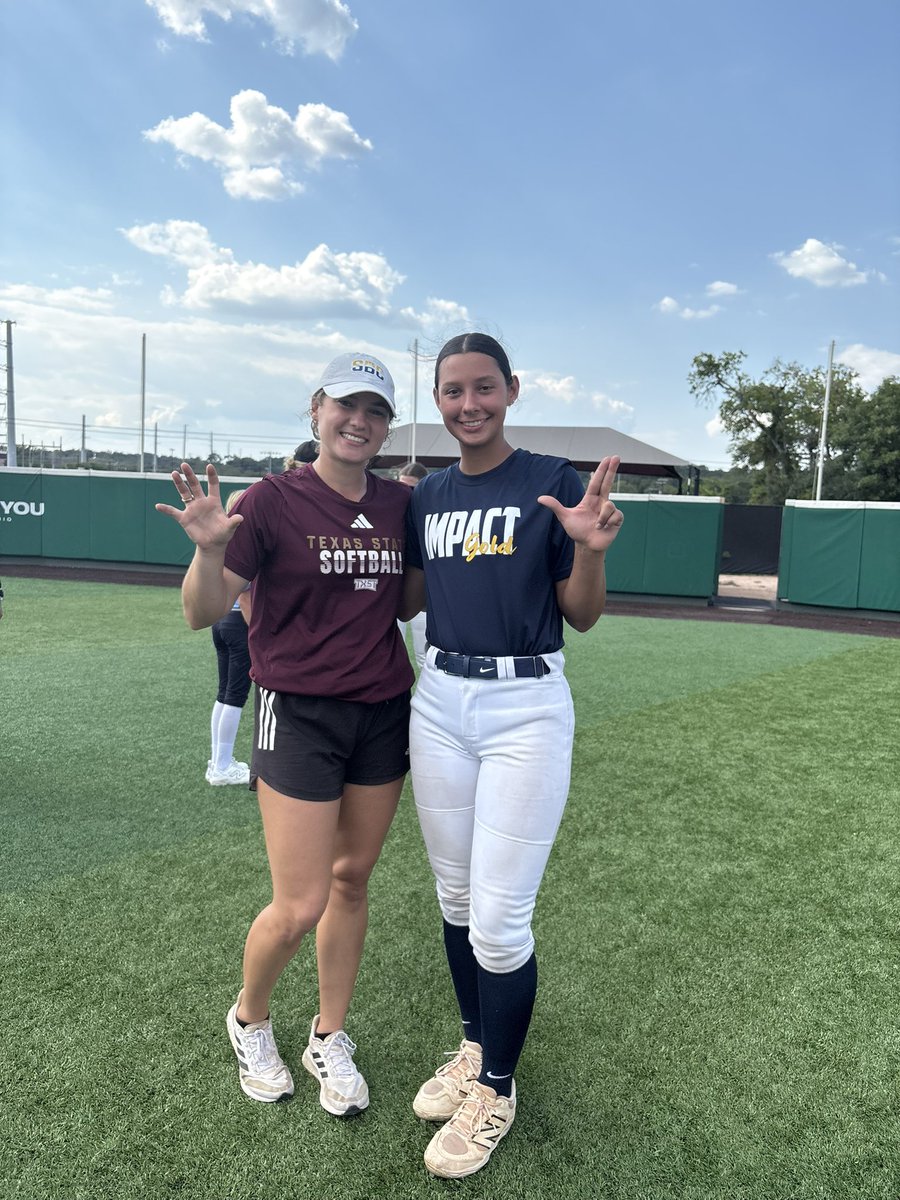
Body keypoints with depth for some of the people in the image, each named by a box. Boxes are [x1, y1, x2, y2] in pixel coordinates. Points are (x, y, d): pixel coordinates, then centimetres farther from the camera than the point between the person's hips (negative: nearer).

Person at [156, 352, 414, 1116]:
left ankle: (330, 1038, 35)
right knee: (300, 907, -2)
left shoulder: (401, 504, 4)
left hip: (384, 713, 5)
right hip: (299, 715, -4)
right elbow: (203, 615, -12)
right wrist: (208, 548, -29)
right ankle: (250, 1021, 31)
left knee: (352, 881, 14)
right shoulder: (274, 500, -9)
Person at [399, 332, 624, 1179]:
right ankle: (473, 1049, 39)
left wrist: (590, 549, -24)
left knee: (499, 920, -1)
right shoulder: (427, 494, 9)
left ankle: (496, 1088, 24)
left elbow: (582, 617, -5)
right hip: (438, 703, 5)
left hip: (526, 708, -5)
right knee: (455, 900, 16)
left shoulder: (554, 482, -6)